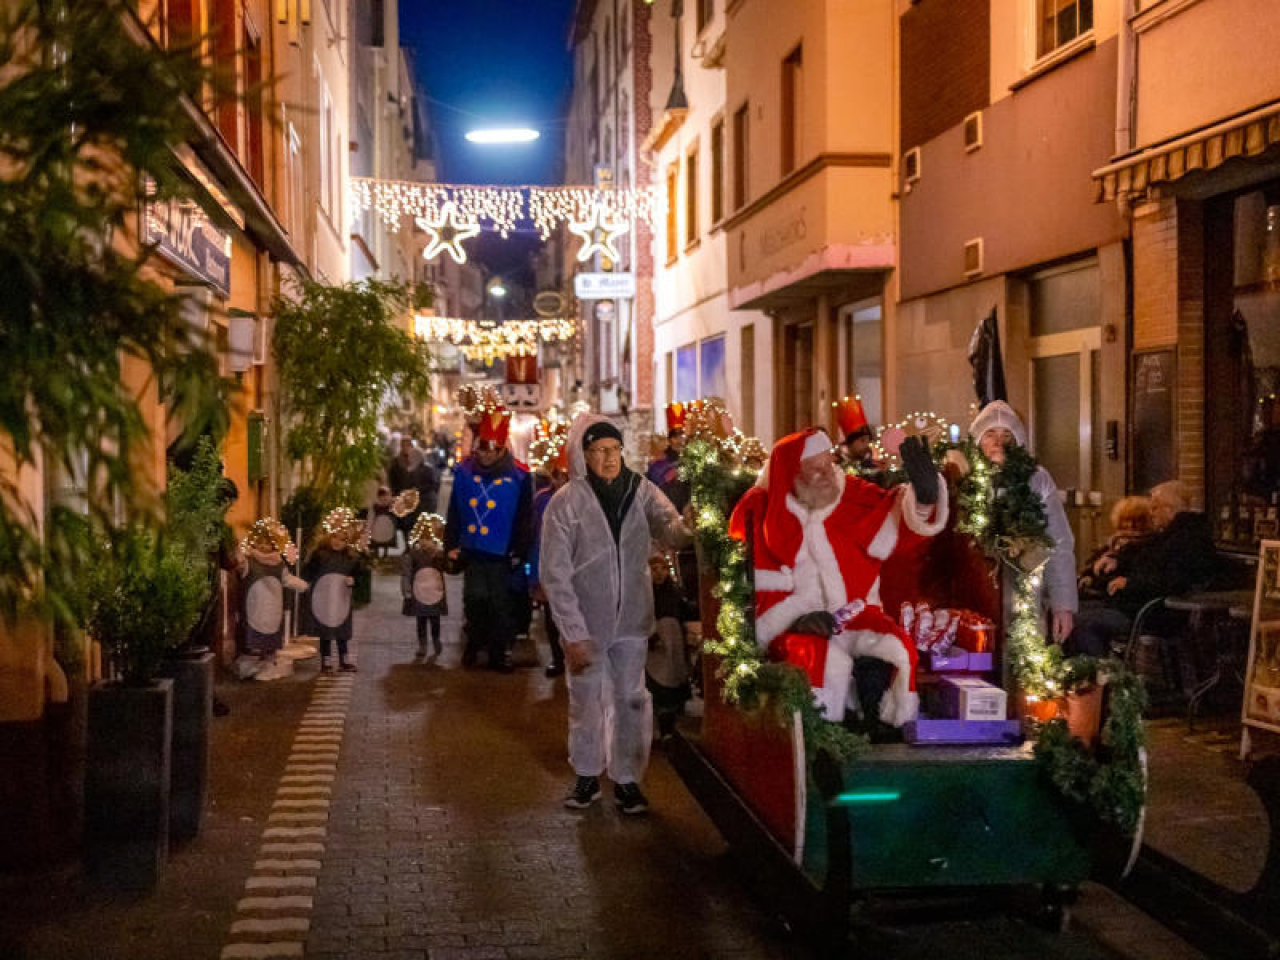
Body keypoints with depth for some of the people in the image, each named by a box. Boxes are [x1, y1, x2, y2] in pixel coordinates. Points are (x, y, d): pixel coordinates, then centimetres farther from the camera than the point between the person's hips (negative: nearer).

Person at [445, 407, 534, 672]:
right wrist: (451, 545, 5)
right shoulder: (464, 471, 2)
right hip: (472, 550, 2)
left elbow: (525, 519, 0)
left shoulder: (518, 476, -6)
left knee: (500, 603, 5)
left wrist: (519, 551, -2)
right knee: (474, 599, 8)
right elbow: (454, 513, 9)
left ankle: (500, 652, 16)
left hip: (502, 553, -2)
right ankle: (475, 641, 28)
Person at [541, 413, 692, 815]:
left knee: (631, 699, 9)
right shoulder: (565, 503, -10)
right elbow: (555, 573, -10)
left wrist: (686, 527, -44)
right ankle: (587, 775, 32)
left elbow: (670, 529, -19)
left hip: (631, 619, 2)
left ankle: (627, 778, 24)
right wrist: (573, 633, -14)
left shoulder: (640, 491, -4)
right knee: (587, 699, 12)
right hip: (586, 623, -1)